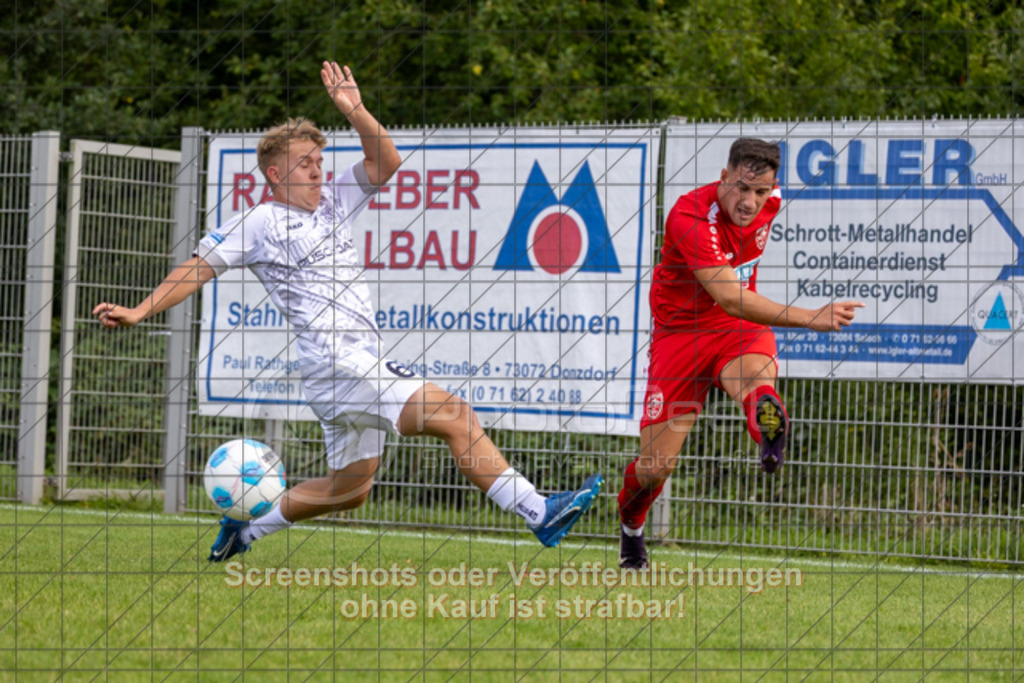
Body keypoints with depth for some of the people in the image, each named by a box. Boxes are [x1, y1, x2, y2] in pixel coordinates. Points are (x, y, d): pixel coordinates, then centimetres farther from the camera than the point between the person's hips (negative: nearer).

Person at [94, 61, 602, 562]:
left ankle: (247, 527, 30)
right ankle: (537, 512, -23)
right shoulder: (260, 224, 0)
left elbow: (385, 162, 13)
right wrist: (139, 313, -4)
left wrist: (356, 113, -3)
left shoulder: (333, 204, 18)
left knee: (349, 490, 16)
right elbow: (200, 268, 2)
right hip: (335, 366, -9)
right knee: (452, 415, -19)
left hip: (364, 366, 9)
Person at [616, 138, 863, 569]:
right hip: (681, 334, -3)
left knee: (757, 375, -37)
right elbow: (732, 300, -39)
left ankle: (771, 440, -70)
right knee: (654, 468, -2)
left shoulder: (770, 200, -7)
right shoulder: (690, 218, -29)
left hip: (742, 328, 3)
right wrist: (810, 319, -49)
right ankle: (630, 524, 31)